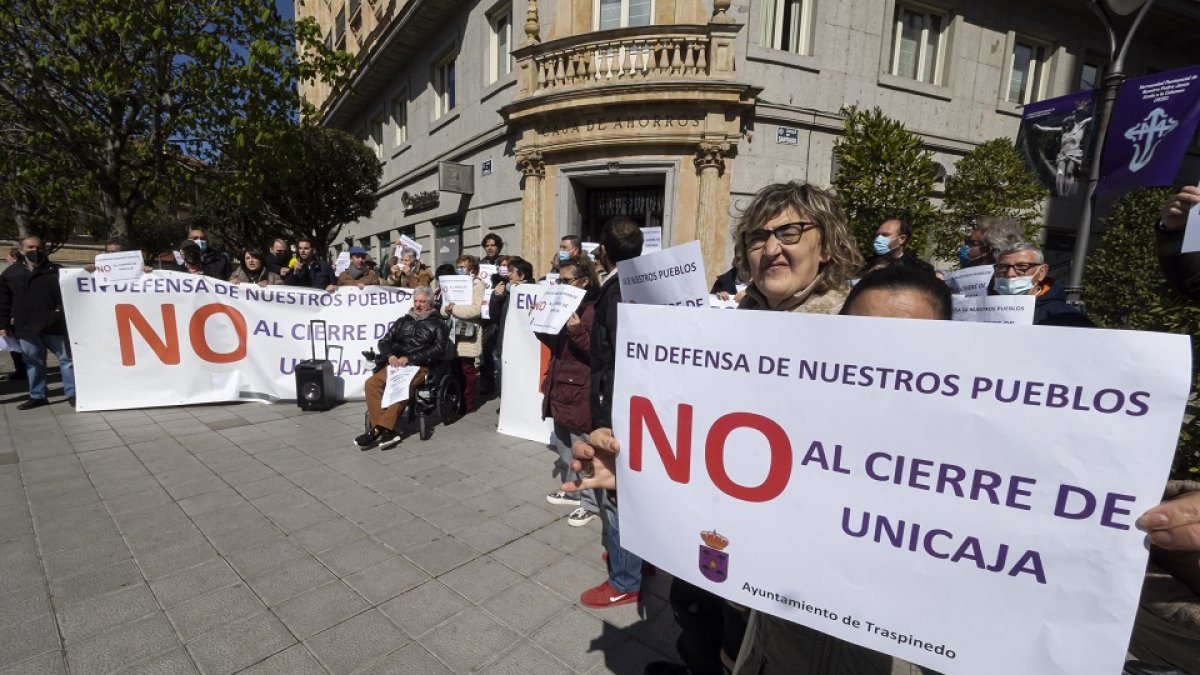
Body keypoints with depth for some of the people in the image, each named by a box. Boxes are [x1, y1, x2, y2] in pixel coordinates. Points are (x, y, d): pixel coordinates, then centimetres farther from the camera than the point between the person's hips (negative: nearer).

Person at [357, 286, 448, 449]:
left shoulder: (437, 324, 10)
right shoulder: (403, 321, 25)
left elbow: (438, 349, -4)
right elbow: (384, 341, 18)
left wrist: (410, 358, -13)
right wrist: (390, 356, -6)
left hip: (420, 367, -4)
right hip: (396, 365, 5)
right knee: (371, 383, -24)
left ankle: (378, 430, -32)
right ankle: (386, 432, -30)